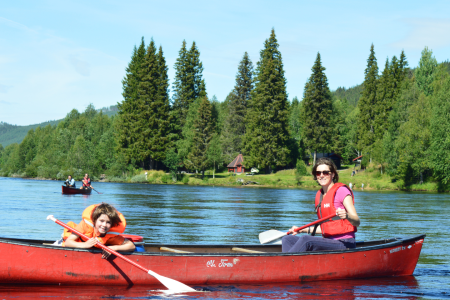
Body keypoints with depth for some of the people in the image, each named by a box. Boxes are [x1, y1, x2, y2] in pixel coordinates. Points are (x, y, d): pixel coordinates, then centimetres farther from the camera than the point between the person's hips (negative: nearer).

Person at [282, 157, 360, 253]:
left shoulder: (341, 190, -6)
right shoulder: (319, 195, 16)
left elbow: (357, 222, -14)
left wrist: (346, 216, -35)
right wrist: (303, 229, 25)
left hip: (345, 244, -8)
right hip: (328, 243, 8)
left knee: (306, 240, -31)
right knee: (287, 240, -6)